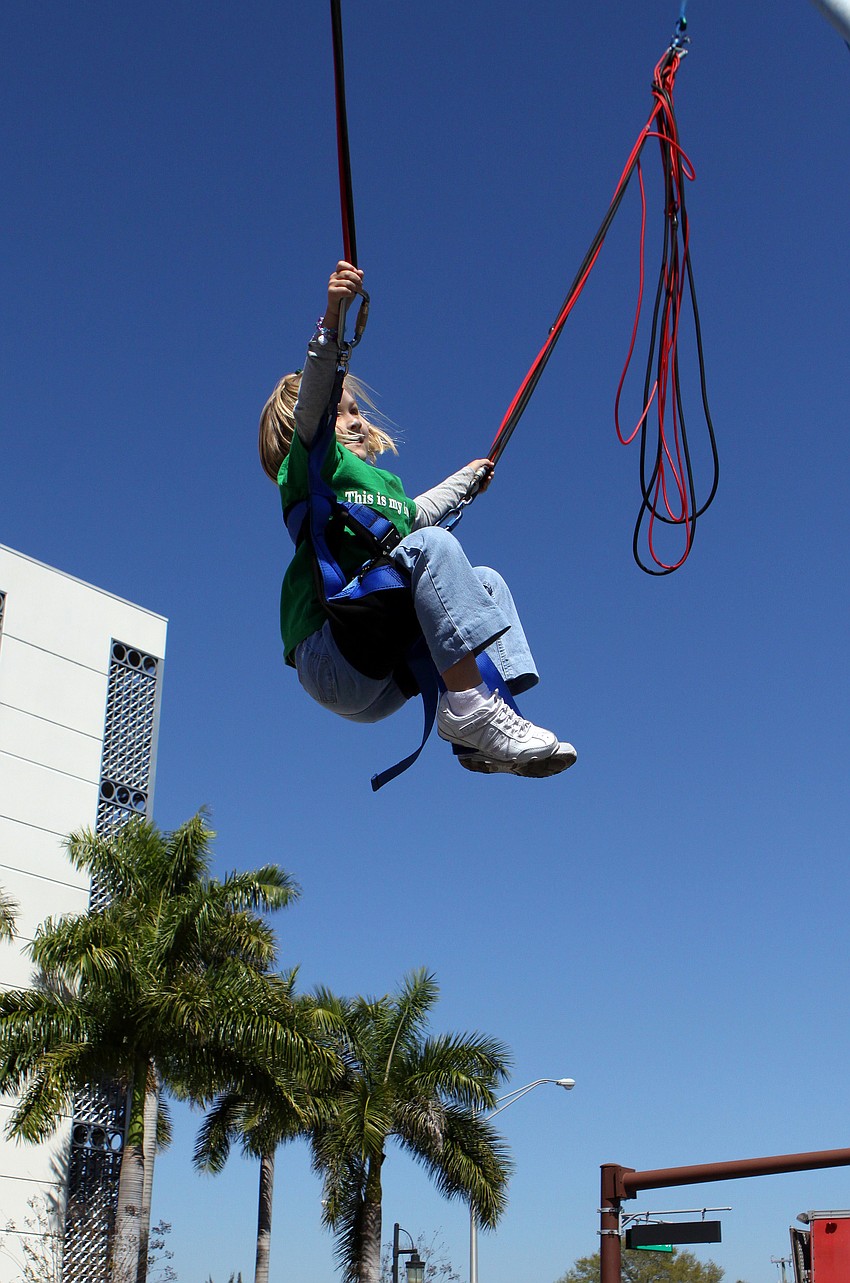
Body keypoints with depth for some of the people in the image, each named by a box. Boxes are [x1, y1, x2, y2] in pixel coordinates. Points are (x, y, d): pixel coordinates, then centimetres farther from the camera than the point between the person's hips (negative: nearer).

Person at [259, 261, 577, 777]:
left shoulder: (384, 483, 31)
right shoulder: (315, 465, 6)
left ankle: (486, 733, -12)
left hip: (383, 683, 9)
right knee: (431, 545, -23)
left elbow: (417, 512, 53)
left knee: (486, 580, 10)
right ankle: (467, 704, -33)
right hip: (332, 660, -9)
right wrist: (332, 317, -28)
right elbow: (312, 404, -14)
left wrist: (466, 478, 66)